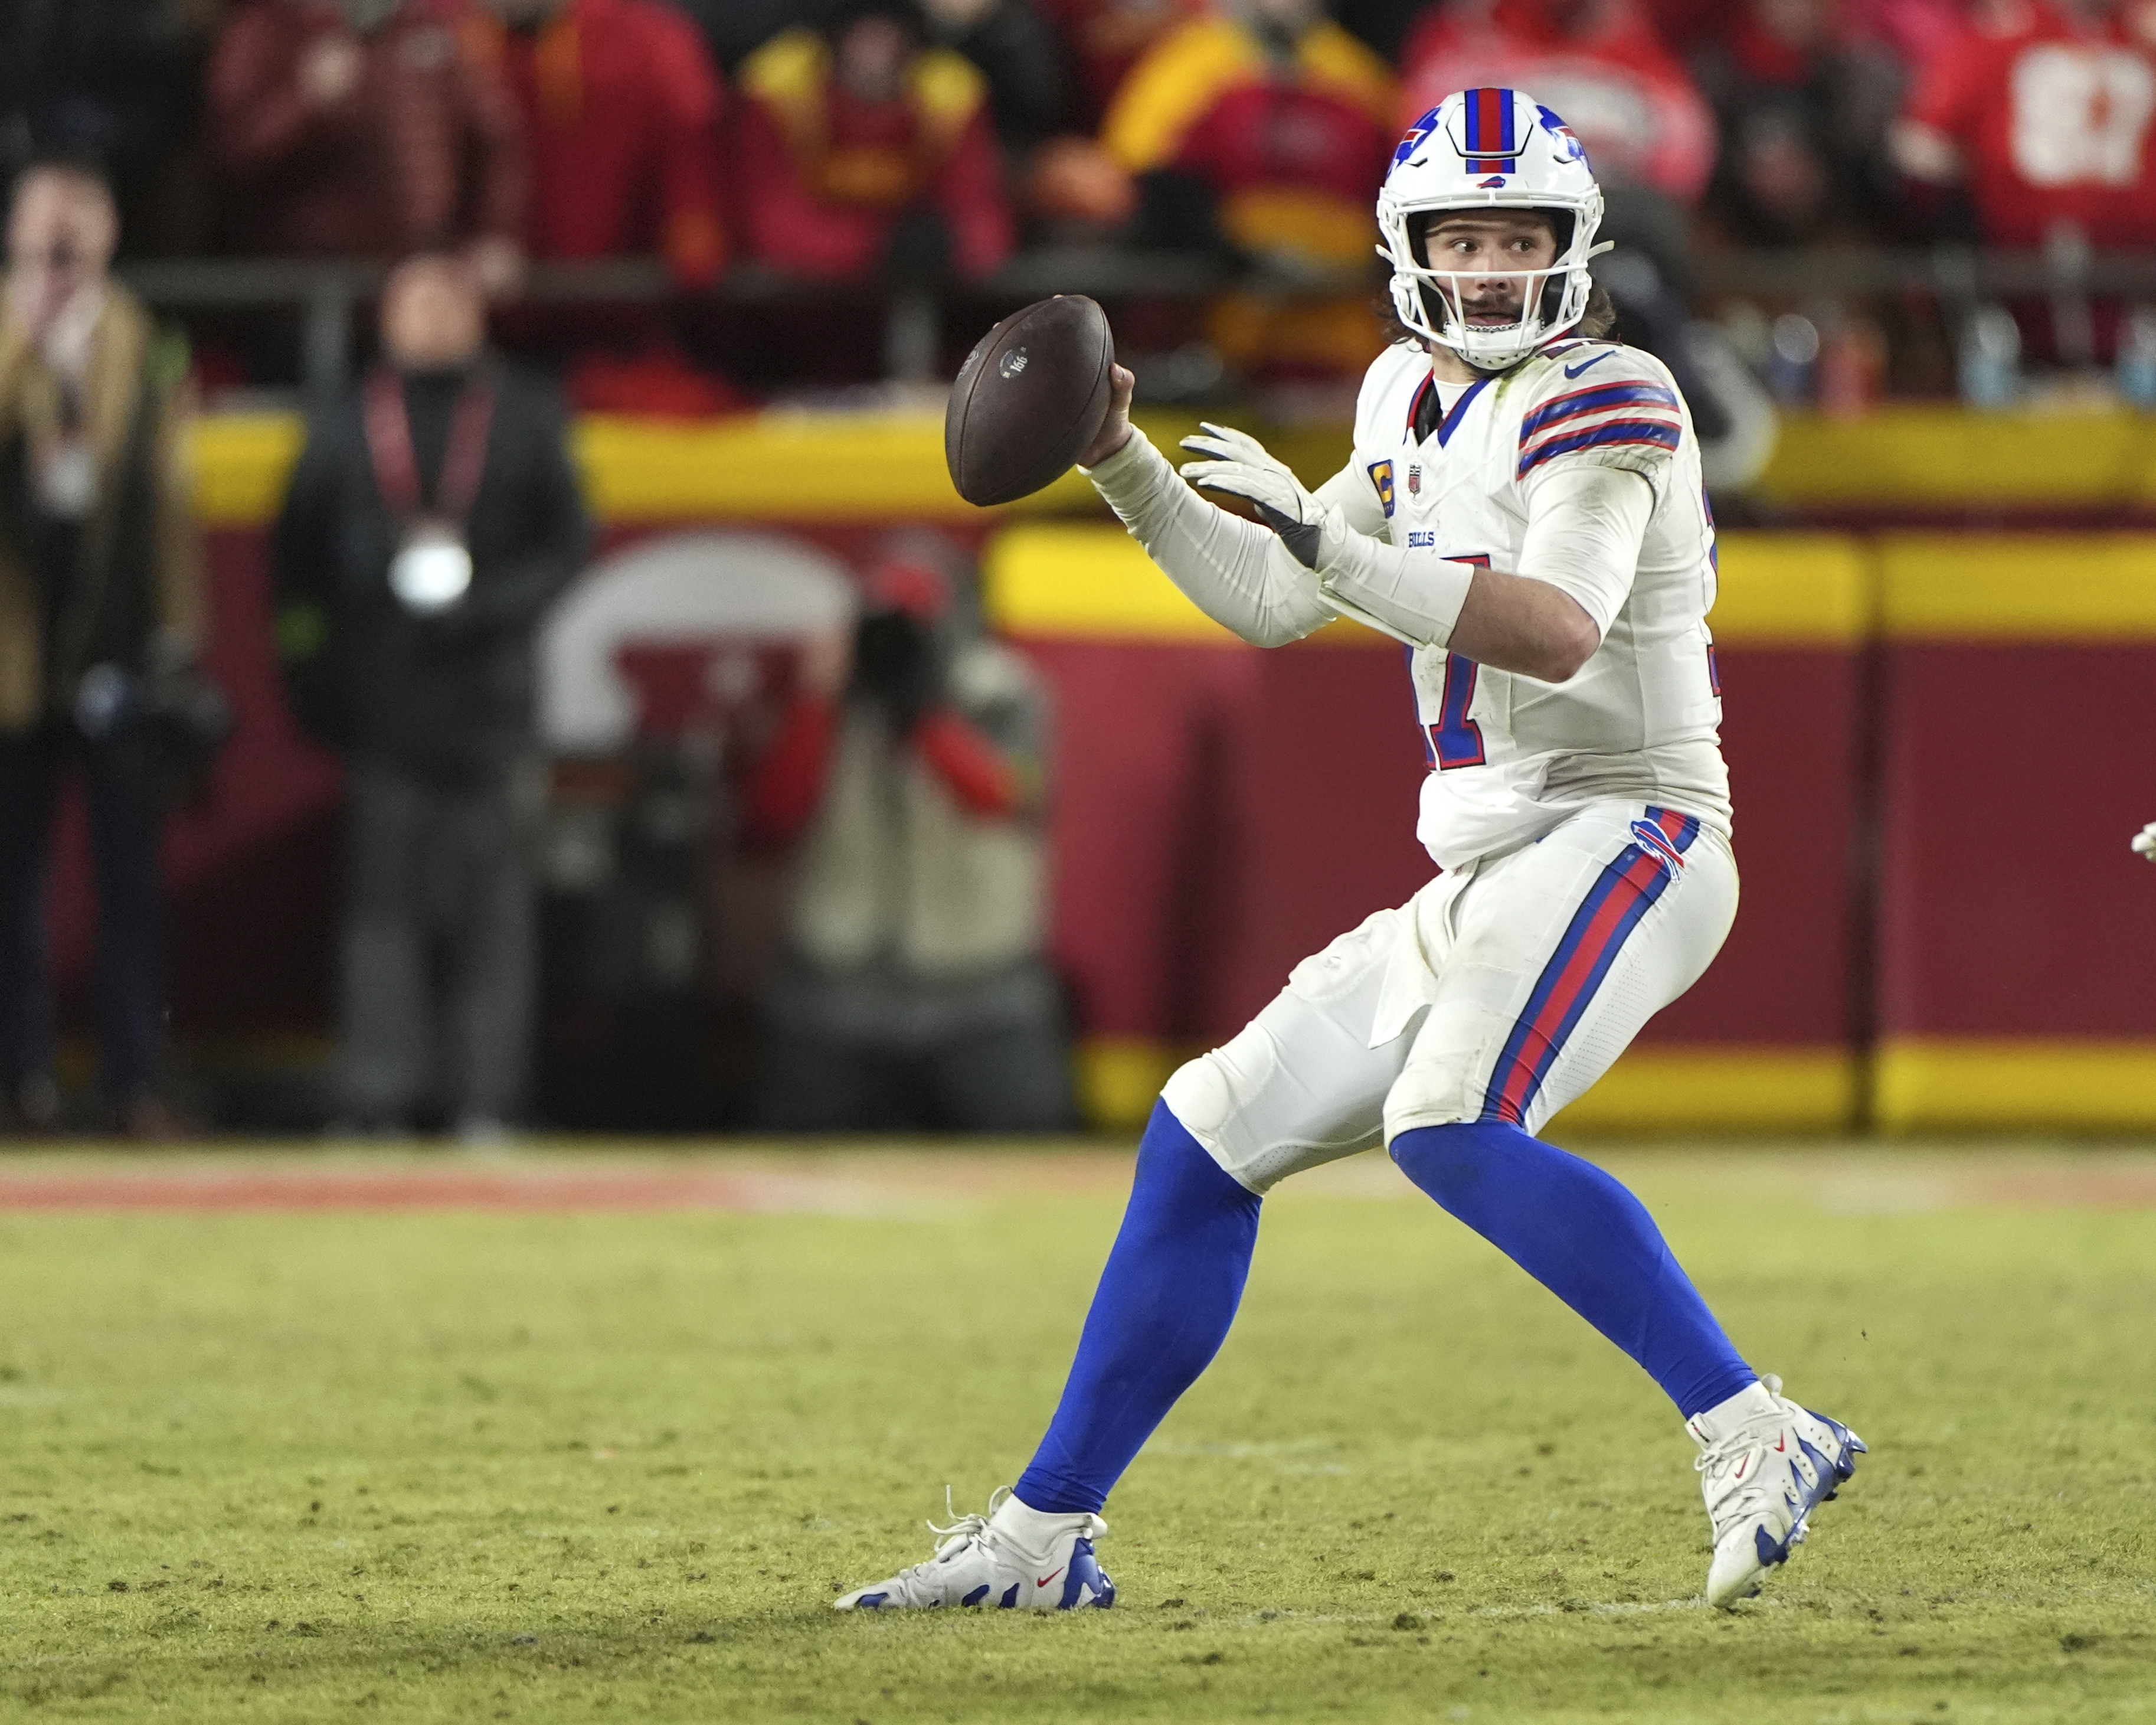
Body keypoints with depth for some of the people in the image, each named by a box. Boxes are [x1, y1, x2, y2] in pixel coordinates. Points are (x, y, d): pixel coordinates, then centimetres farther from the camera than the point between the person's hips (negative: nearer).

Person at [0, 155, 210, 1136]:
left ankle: (136, 1080, 3)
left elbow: (168, 492, 10)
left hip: (118, 646, 1)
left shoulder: (146, 352, 9)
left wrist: (180, 625, 6)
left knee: (130, 876, 0)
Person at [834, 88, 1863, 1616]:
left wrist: (1325, 539, -29)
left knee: (1451, 1127, -33)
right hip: (1483, 885, 9)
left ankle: (1753, 1438, -35)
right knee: (1205, 1143, 11)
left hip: (1621, 838, -9)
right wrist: (1122, 465, 12)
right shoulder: (1416, 401, 16)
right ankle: (1048, 1534, 20)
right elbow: (1268, 605, 24)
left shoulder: (1601, 402, -10)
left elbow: (1557, 631, -26)